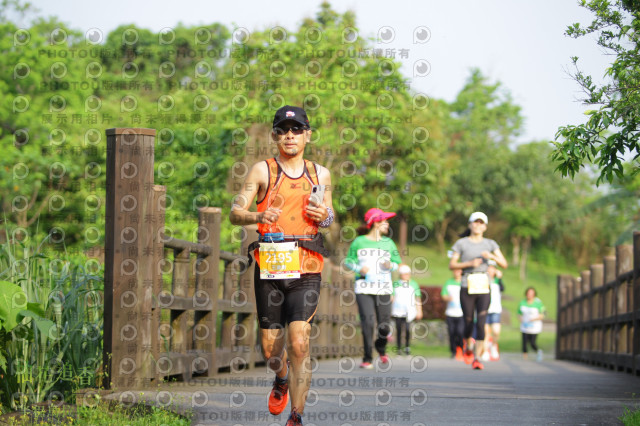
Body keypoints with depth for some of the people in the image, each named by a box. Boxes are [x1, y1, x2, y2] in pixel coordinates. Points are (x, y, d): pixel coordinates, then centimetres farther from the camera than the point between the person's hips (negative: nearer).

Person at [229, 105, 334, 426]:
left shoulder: (320, 174, 12)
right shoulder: (262, 170, 3)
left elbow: (329, 216, 25)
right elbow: (235, 213, -2)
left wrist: (324, 216, 1)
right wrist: (258, 217, -23)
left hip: (305, 270, 0)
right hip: (268, 267, 0)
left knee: (299, 344, -14)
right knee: (270, 348, 6)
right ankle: (282, 381, 41)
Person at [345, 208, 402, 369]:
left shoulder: (388, 243, 12)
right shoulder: (359, 242, 3)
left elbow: (397, 262, 17)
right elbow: (348, 260, 9)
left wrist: (391, 265, -5)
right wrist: (358, 268, -9)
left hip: (384, 289, 2)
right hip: (364, 289, -2)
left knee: (384, 326, -1)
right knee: (367, 322, -12)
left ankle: (381, 348, 31)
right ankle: (367, 358, 0)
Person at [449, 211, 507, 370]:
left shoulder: (490, 244, 9)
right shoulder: (461, 243, 3)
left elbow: (504, 264, 4)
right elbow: (451, 265, 1)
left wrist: (492, 257, -15)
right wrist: (470, 263, -13)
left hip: (484, 289, 1)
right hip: (467, 289, -1)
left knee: (480, 324, -13)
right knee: (468, 324, 5)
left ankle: (476, 359, -10)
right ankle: (468, 348, 36)